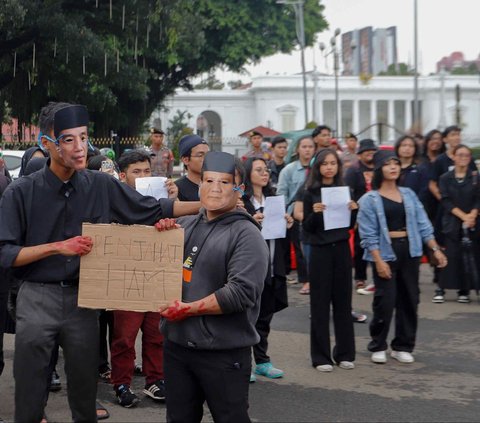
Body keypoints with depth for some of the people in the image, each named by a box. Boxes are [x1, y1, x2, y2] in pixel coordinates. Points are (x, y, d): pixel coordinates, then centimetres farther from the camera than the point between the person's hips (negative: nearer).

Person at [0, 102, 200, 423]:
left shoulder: (101, 186, 1)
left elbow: (153, 209, 8)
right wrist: (58, 246, -17)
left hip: (83, 298, 3)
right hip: (37, 299, -2)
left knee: (85, 390, 14)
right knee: (30, 396, 5)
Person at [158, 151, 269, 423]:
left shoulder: (246, 235, -10)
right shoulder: (185, 225, 10)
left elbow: (242, 292, -21)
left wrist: (189, 309, -18)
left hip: (224, 352, -6)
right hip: (177, 344, 6)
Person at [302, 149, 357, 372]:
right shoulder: (311, 192, -2)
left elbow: (350, 225, 10)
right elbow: (307, 227, -4)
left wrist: (354, 210, -8)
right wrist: (315, 213, -22)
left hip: (342, 249, 3)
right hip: (320, 251, -3)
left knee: (343, 301, 8)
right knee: (320, 303, 1)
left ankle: (345, 353, 18)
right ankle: (321, 356, 8)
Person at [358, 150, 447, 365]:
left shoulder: (409, 195, 10)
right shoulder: (369, 200, -4)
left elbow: (423, 225, 9)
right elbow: (369, 234, -8)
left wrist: (436, 249, 1)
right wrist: (379, 261, -17)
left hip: (409, 251, 5)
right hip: (385, 252, -4)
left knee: (409, 300, 7)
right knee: (385, 301, -5)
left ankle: (402, 346, 19)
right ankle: (378, 346, 13)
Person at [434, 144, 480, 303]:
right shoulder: (445, 178, 4)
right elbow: (446, 201, -4)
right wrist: (463, 216, -14)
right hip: (452, 223, -1)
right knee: (452, 256, -4)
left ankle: (464, 290, 6)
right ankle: (441, 289, 1)